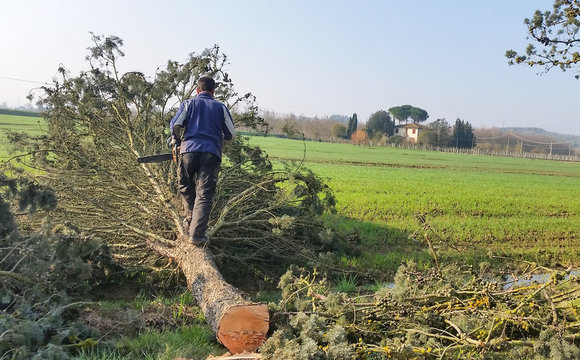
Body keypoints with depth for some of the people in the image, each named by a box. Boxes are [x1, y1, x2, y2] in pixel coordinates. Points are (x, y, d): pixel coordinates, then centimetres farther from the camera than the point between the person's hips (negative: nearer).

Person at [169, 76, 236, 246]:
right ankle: (197, 234, -12)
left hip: (189, 150, 0)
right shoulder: (221, 107, 15)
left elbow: (175, 125, 1)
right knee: (204, 194, -4)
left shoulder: (188, 104, 14)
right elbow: (231, 135, 12)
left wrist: (177, 142, 19)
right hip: (212, 153, 0)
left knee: (185, 187, 23)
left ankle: (191, 218, 27)